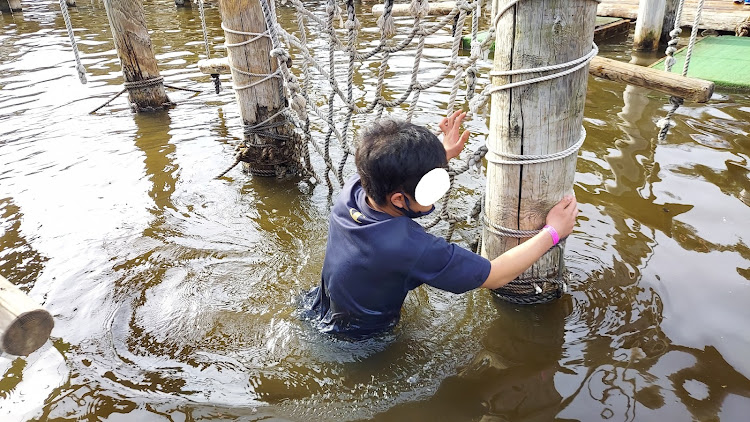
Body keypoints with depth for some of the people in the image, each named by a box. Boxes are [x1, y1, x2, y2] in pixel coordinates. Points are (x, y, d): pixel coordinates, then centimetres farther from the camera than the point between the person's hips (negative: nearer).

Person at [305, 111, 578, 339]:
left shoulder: (353, 188, -22)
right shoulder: (409, 247, -43)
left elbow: (395, 176, 5)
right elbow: (495, 276, -28)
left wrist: (444, 155, 11)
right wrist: (553, 232, -17)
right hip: (354, 346, -6)